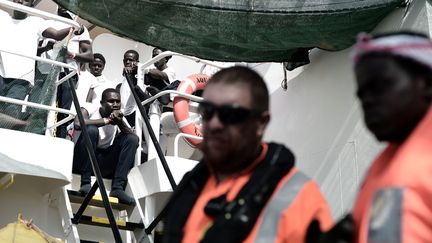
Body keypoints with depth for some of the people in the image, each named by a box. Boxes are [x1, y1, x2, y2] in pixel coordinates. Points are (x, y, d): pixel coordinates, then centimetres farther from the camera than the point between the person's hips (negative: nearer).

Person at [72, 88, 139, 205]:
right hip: (81, 162, -4)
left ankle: (118, 187, -23)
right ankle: (85, 184, -27)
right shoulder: (90, 109, -6)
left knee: (132, 139, -13)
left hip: (102, 163, 4)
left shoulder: (119, 116, 6)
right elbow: (78, 124, -29)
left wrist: (120, 123, -26)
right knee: (91, 130, -30)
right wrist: (107, 120, -25)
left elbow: (133, 136, -9)